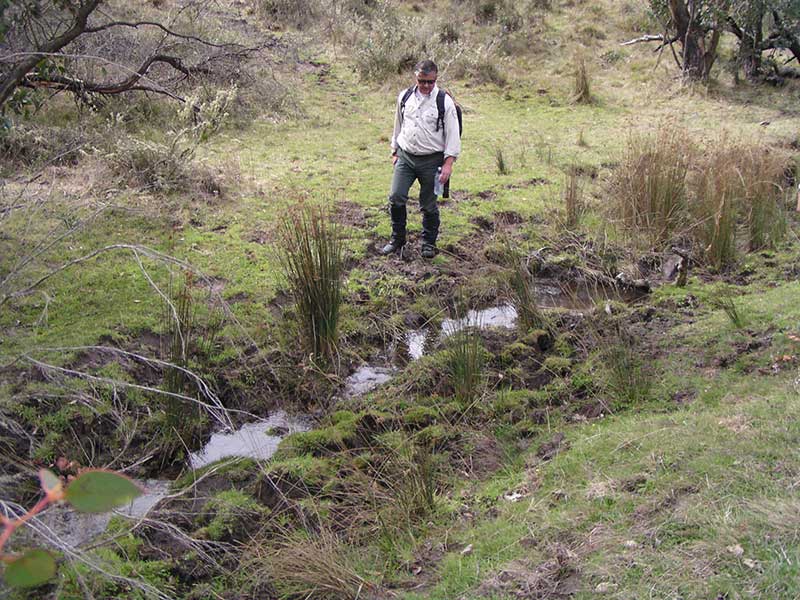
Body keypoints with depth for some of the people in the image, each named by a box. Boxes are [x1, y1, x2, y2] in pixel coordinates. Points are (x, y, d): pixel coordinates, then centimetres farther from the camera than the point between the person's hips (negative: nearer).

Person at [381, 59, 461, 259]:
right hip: (405, 157, 3)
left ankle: (429, 243, 22)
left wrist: (448, 163, -12)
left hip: (431, 160, -3)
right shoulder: (405, 97, 5)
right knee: (396, 197, -5)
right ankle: (397, 238, 13)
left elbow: (453, 134, -6)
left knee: (428, 204, 5)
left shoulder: (444, 101, -7)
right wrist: (395, 151, 17)